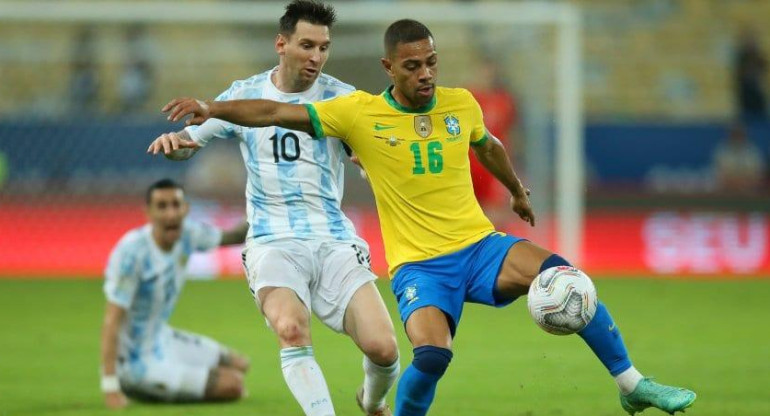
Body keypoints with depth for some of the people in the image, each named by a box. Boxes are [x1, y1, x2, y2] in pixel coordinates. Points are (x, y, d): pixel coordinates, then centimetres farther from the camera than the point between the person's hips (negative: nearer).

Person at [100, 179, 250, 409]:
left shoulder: (187, 234, -7)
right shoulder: (132, 252, -28)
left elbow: (229, 237, 14)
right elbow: (112, 321, -29)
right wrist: (110, 387, -35)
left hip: (163, 340, 9)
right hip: (139, 361, -9)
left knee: (239, 365, 22)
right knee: (232, 385, -11)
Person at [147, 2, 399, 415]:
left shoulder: (341, 98, 3)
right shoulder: (244, 94, 7)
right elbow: (191, 139, 17)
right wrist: (173, 139, -7)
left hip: (334, 240, 0)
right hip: (274, 240, 0)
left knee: (382, 347, -14)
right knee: (291, 329, -33)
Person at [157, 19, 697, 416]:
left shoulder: (461, 104, 3)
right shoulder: (360, 113, -7)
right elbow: (280, 113, -8)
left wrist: (518, 192, 40)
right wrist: (213, 110, -20)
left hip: (480, 246, 3)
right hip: (418, 264, -3)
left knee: (561, 274, -22)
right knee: (432, 354, -30)